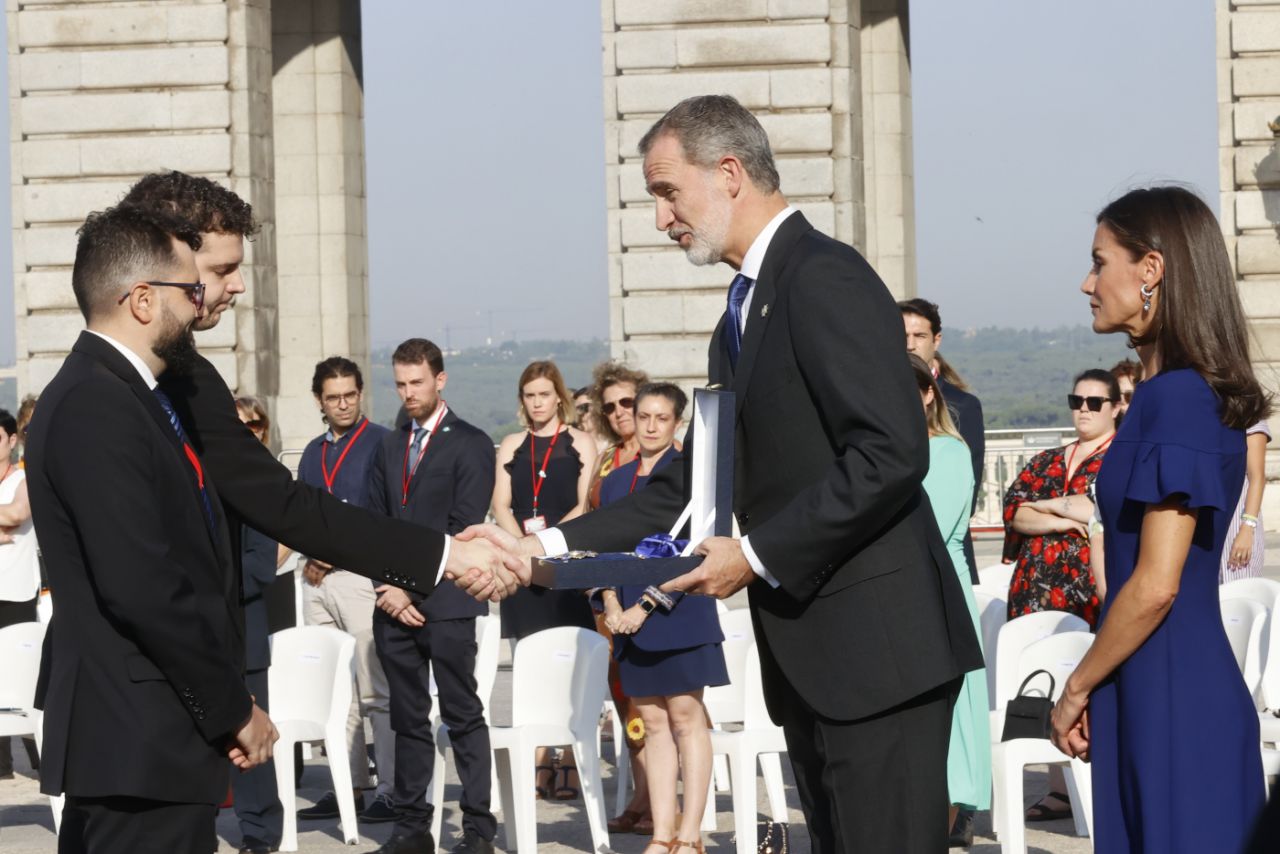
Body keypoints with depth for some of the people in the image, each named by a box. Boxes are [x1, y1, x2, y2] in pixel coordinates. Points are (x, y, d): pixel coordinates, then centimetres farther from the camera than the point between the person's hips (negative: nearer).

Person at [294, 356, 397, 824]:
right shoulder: (313, 452, 17)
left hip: (363, 576, -7)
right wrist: (310, 558, 4)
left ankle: (391, 791, -6)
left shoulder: (382, 443, -4)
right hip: (319, 581, 7)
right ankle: (347, 787, 12)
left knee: (376, 693, -7)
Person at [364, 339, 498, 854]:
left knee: (463, 715, -3)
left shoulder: (470, 445, -2)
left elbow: (463, 528, -9)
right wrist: (387, 588, -1)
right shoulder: (388, 447, 17)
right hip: (395, 603, 6)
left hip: (446, 603, -6)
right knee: (407, 719, 8)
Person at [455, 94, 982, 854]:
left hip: (878, 647, -10)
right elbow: (688, 490, 17)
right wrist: (544, 548, 7)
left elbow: (892, 455, -21)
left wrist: (757, 556, -16)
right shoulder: (745, 312, 18)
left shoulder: (824, 279, -12)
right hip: (810, 652, 10)